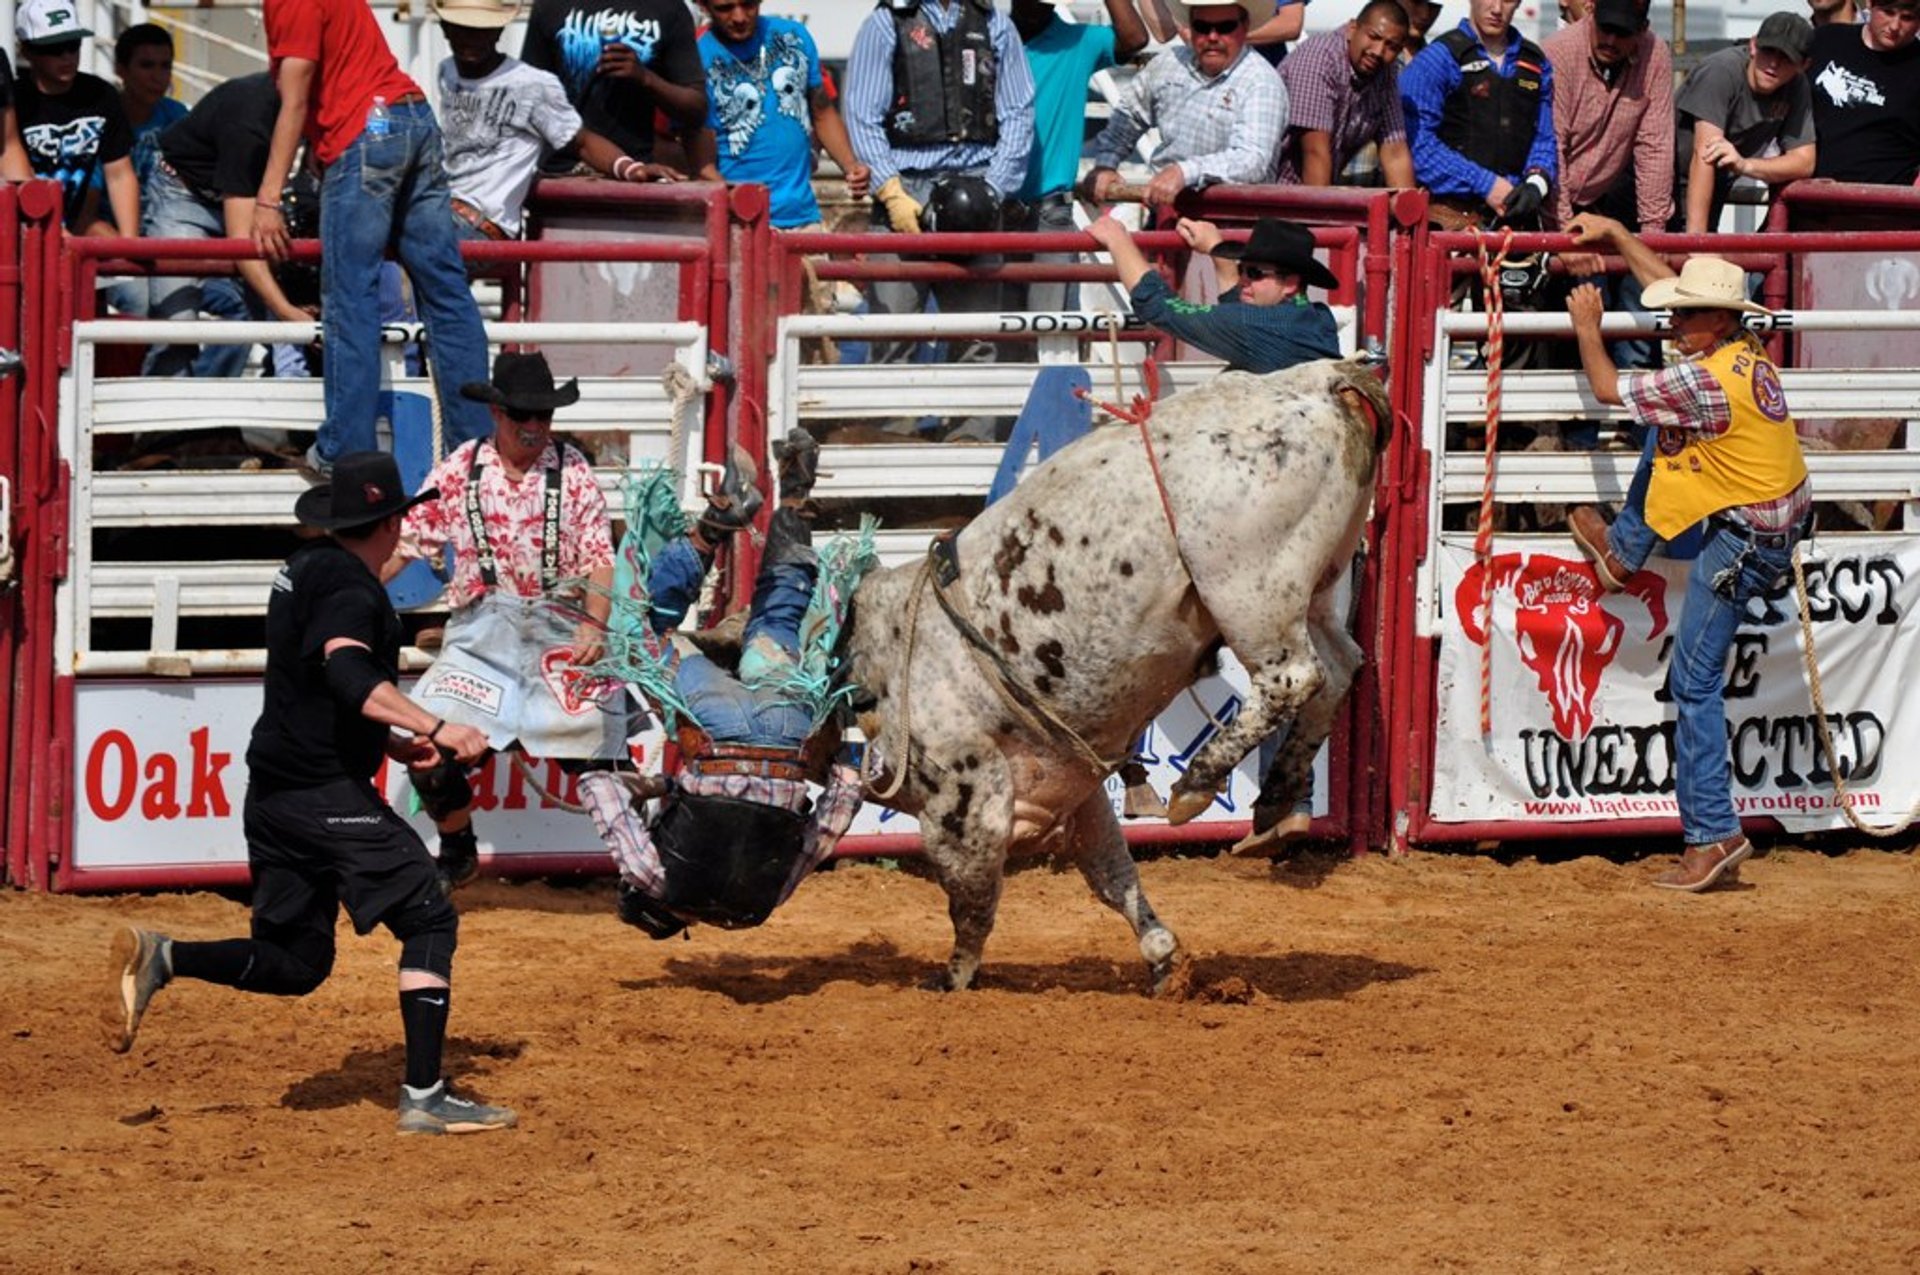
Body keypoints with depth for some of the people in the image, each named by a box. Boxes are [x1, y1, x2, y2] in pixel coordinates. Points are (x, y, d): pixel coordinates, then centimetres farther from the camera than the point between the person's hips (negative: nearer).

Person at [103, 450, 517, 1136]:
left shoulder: (306, 567, 17)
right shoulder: (350, 588, -13)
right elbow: (350, 677, -31)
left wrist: (388, 739, 23)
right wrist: (434, 729, -34)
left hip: (272, 793, 9)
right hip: (327, 794, -9)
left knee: (295, 962, 13)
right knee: (428, 922, -4)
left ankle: (162, 958, -5)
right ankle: (424, 1097, -10)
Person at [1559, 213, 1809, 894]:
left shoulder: (1704, 379, -26)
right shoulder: (1745, 351, 1)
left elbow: (1607, 387, -13)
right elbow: (1669, 283, 19)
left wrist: (1587, 325, 4)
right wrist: (1614, 235, 22)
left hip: (1743, 543, -9)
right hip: (1773, 521, 9)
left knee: (1693, 682, -6)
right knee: (1661, 430, 23)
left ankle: (1714, 836, -6)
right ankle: (1623, 550, 37)